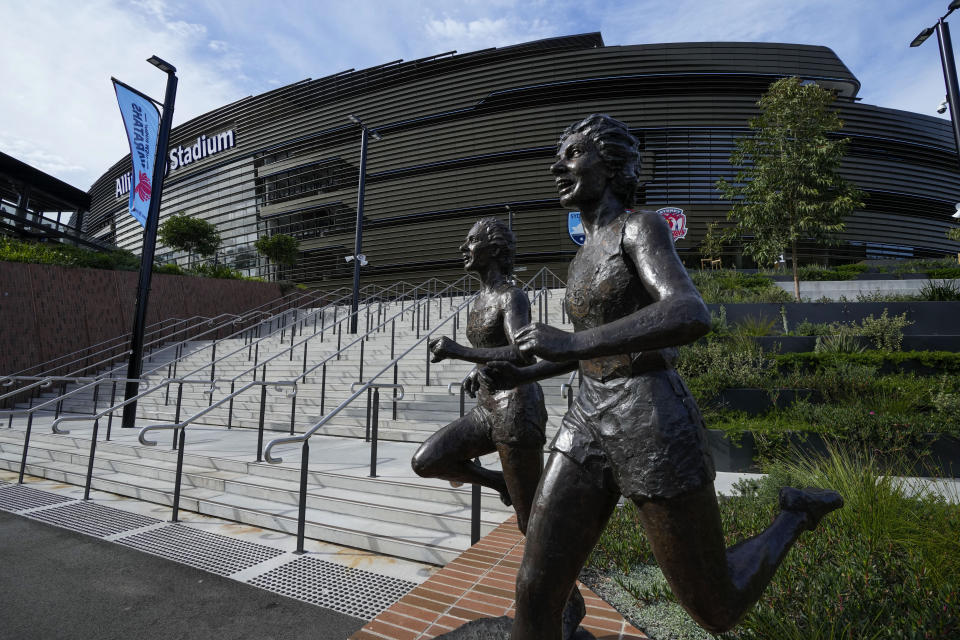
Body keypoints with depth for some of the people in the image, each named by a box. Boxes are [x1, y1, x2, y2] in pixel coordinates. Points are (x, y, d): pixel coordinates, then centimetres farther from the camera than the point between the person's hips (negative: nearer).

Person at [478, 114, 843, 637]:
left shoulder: (644, 226, -8)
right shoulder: (587, 254, 17)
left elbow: (693, 317, -26)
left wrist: (573, 341, -30)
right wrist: (523, 375, 14)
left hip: (656, 434, -7)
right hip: (589, 427, 7)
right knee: (534, 593, 0)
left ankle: (795, 515, 39)